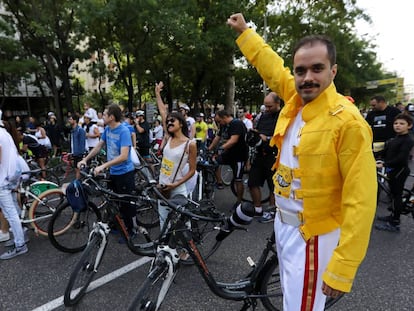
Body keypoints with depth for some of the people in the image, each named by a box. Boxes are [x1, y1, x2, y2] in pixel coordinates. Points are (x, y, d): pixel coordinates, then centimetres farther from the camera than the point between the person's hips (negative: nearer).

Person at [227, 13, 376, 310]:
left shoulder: (348, 121, -22)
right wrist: (244, 31, 27)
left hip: (312, 235, -7)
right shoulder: (295, 98, -2)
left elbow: (361, 201, -23)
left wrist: (342, 266, -24)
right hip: (284, 222, 7)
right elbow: (272, 64, 16)